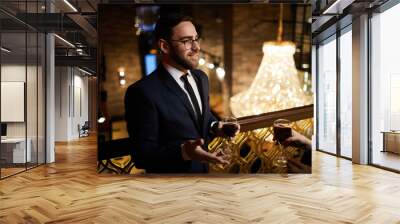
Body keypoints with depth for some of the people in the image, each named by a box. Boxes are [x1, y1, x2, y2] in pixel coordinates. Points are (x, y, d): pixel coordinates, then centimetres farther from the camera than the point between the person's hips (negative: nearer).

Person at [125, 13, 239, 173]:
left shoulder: (200, 77, 0)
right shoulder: (144, 92, -23)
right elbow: (142, 156, -22)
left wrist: (215, 127, -7)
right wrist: (183, 152, -35)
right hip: (170, 172, -7)